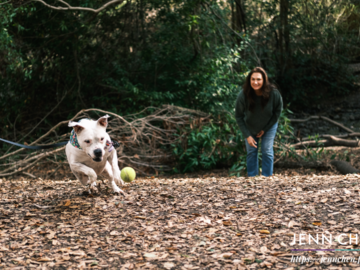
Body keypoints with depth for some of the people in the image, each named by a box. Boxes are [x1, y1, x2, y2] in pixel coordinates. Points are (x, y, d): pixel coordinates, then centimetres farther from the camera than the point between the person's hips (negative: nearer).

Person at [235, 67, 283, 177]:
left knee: (267, 151, -2)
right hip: (250, 127, 1)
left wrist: (265, 129, -11)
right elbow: (238, 116, -15)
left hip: (269, 126, -1)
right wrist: (247, 135, -17)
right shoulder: (243, 95, -30)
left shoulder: (274, 94, -30)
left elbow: (277, 112, -11)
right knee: (251, 151, 4)